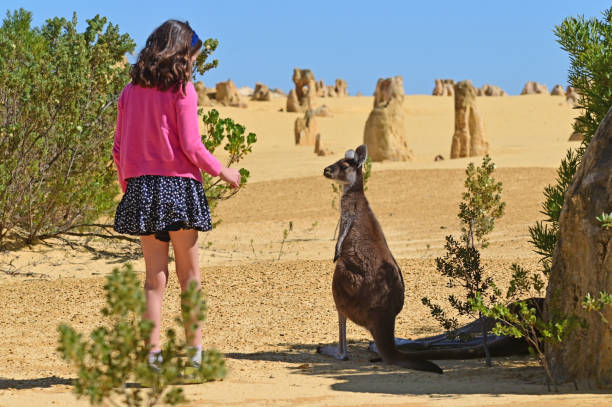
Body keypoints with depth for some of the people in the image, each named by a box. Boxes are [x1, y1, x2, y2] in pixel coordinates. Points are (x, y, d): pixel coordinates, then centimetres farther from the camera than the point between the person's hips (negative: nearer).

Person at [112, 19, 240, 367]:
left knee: (155, 276, 8)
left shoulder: (131, 91, 9)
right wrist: (222, 171, 3)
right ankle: (195, 352, 8)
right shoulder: (182, 89, -7)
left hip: (140, 187, 5)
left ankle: (154, 355, 2)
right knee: (190, 275, 7)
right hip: (178, 185, -5)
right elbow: (191, 146, -11)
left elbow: (119, 150, 9)